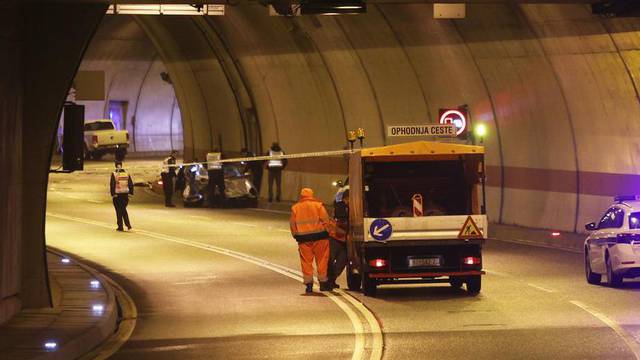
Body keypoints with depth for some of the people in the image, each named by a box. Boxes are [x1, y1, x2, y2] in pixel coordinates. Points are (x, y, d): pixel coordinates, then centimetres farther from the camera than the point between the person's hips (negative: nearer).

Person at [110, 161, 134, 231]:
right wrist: (130, 192, 10)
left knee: (119, 211, 5)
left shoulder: (114, 174, -8)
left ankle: (120, 227, 6)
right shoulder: (127, 173, 4)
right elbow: (131, 184, 5)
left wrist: (112, 194, -8)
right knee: (124, 209, 17)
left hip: (117, 194, -4)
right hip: (125, 194, 4)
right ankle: (128, 224, 3)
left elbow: (112, 185, -12)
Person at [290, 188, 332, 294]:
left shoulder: (295, 208, 7)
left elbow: (293, 224, 8)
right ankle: (323, 282, 9)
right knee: (322, 261, 7)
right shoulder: (318, 205, 0)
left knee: (306, 262, 6)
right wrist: (326, 231, 6)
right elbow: (325, 220, -5)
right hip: (319, 237, -2)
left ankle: (308, 284, 3)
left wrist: (296, 235, 17)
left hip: (303, 238, 2)